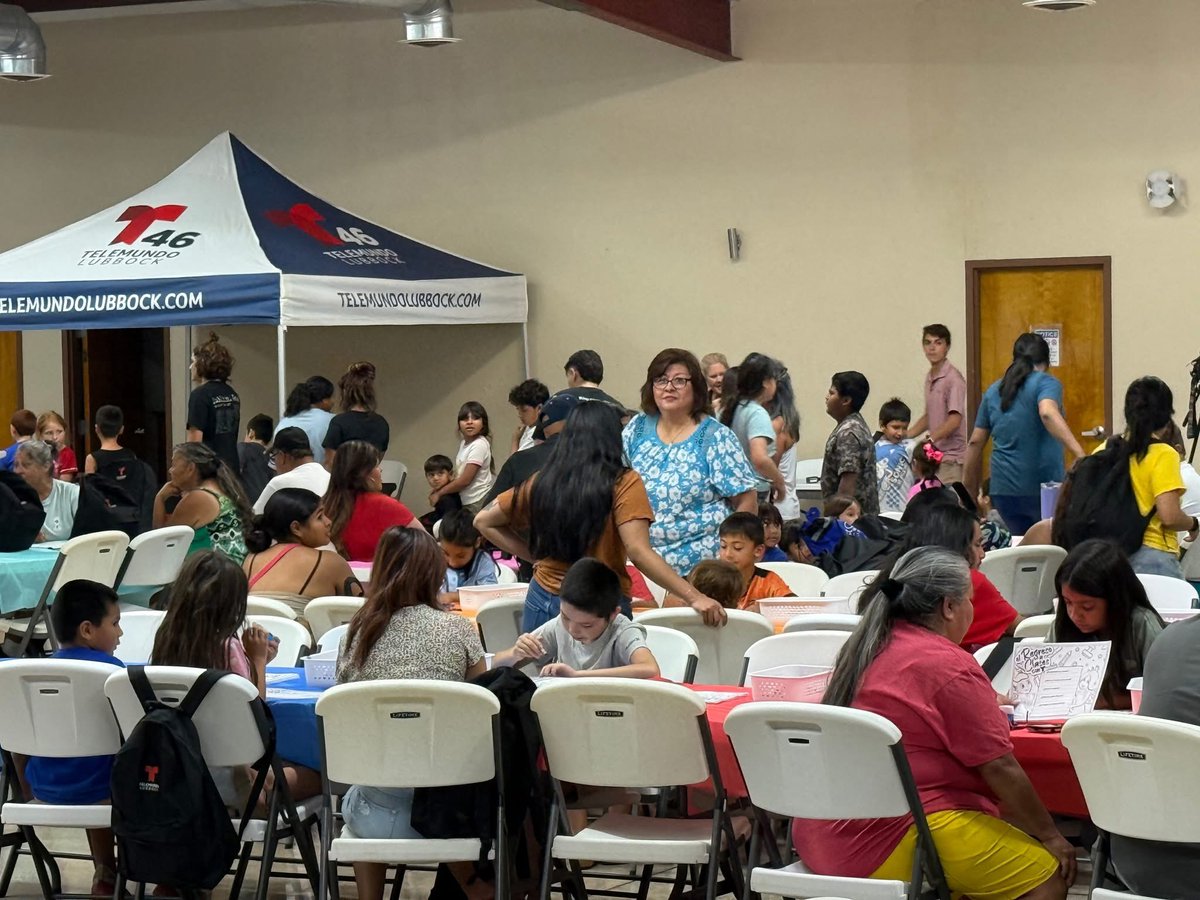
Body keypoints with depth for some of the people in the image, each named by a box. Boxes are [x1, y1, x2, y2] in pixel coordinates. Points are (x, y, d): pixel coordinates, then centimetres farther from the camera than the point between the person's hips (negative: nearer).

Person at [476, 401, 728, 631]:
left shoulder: (541, 483, 5)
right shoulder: (623, 484, -7)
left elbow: (484, 521, 14)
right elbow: (638, 552, -18)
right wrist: (694, 597, -19)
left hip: (542, 600, 4)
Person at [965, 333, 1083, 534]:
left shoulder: (993, 391, 15)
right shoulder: (1046, 383, -2)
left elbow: (975, 443, 15)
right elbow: (1048, 413, -24)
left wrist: (970, 491, 23)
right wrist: (1080, 454, -34)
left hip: (1004, 490, 5)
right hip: (1043, 488, -5)